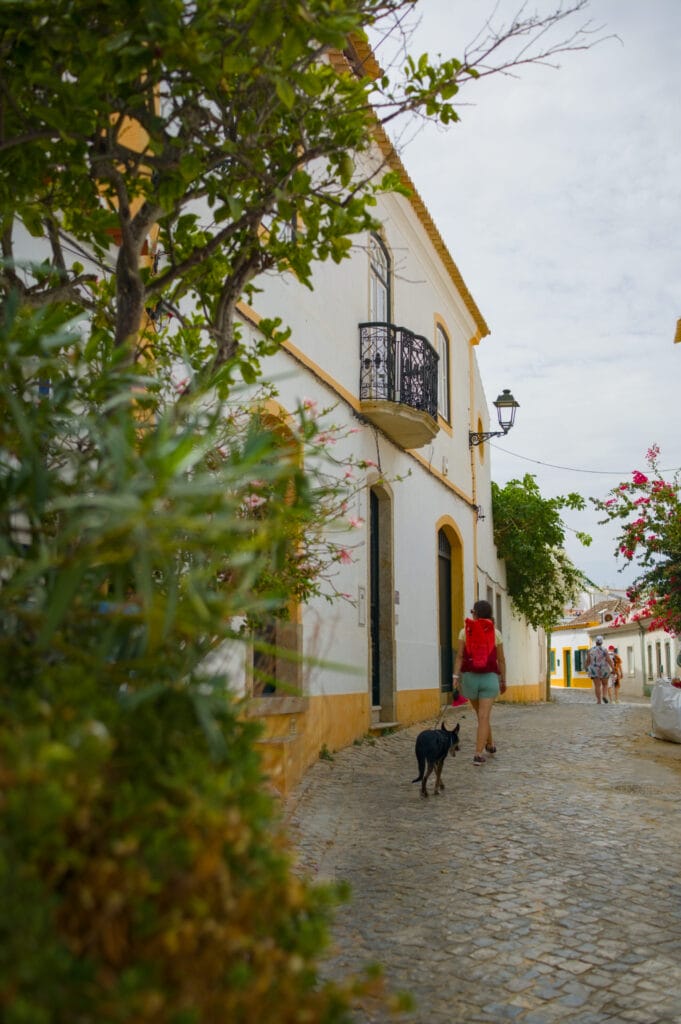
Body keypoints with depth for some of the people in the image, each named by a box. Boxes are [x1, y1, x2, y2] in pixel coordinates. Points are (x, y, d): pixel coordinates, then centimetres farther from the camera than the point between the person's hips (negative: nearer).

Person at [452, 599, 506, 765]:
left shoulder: (465, 631, -2)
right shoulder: (495, 633, 0)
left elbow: (459, 656, -10)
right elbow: (501, 659, 3)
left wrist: (456, 677, -13)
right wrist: (503, 680, 14)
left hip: (470, 677, 1)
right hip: (489, 678, -1)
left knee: (480, 713, 22)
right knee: (484, 716, -5)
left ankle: (490, 744, 40)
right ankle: (479, 755, -15)